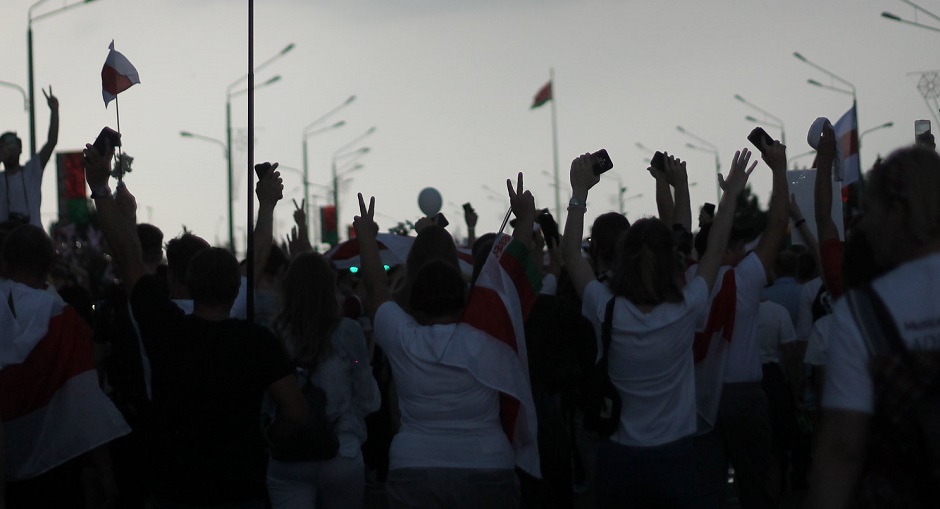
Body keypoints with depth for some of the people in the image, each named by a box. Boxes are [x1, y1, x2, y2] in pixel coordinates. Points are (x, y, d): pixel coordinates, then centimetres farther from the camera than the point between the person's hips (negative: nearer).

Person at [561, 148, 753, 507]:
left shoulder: (607, 313, -13)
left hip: (617, 460, 0)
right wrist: (731, 195, 11)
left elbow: (570, 253, 0)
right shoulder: (685, 313, -12)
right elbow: (715, 250, 3)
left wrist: (579, 192, 2)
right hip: (673, 457, 0)